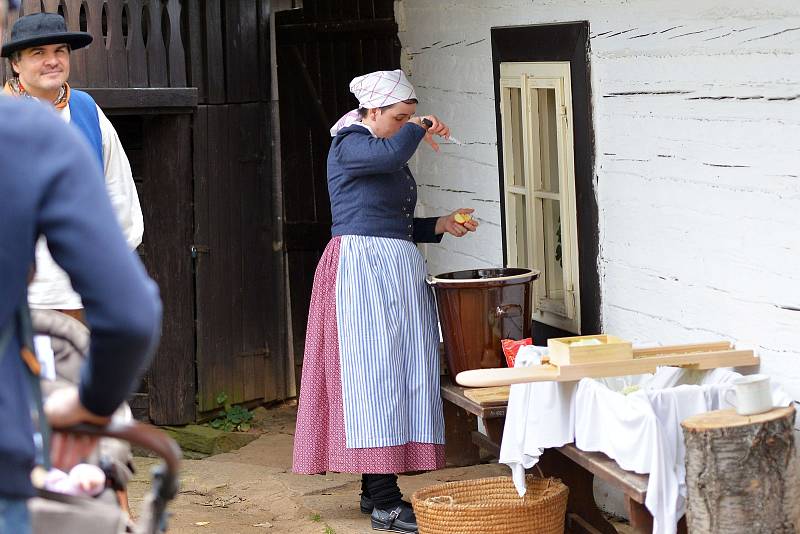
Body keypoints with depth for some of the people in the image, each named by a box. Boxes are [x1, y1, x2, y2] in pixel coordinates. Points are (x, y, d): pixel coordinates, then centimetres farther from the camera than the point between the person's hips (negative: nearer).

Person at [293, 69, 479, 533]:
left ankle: (376, 489, 10)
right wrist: (422, 127, -10)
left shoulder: (391, 158, 20)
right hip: (363, 266, -9)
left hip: (400, 270, 9)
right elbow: (392, 152, -28)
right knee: (374, 374, -11)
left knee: (399, 375, 6)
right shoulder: (349, 146, -7)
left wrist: (440, 226, 11)